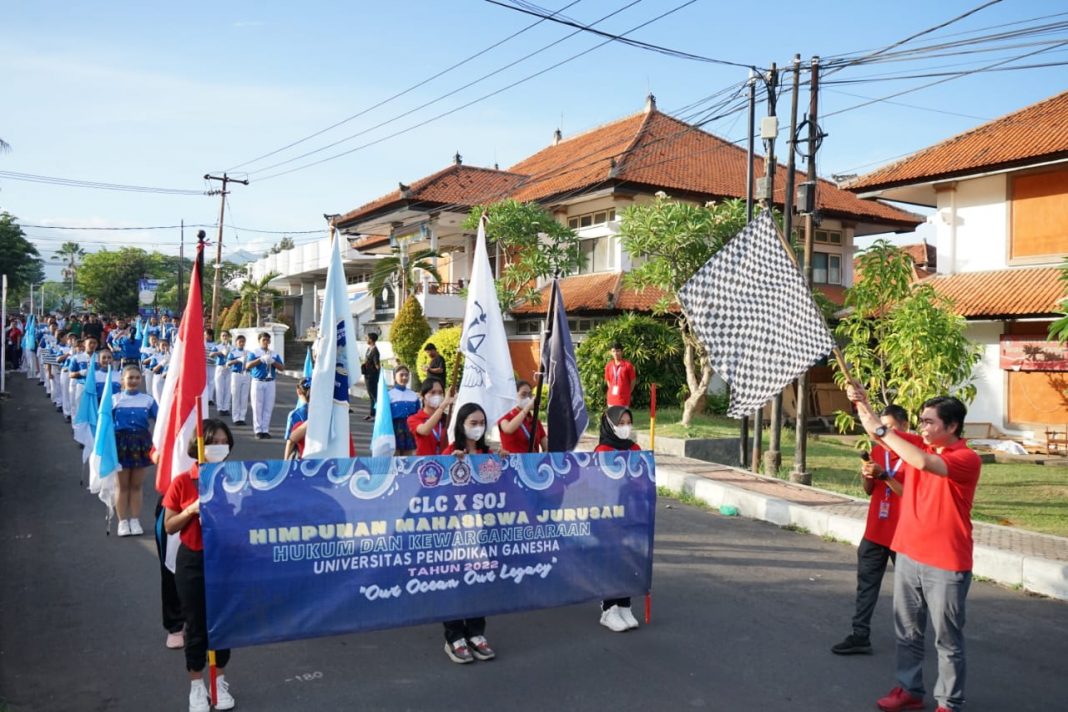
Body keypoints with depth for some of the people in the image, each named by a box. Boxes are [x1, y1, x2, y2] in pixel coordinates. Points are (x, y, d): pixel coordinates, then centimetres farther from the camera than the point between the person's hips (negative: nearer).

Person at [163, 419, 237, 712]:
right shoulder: (182, 482, -9)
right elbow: (169, 527, -4)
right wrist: (192, 510, -21)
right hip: (192, 562, -1)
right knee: (196, 624, 10)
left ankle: (220, 682, 30)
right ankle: (196, 685, 27)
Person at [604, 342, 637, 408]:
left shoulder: (628, 365, -8)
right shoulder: (608, 366, 5)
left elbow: (633, 381, -1)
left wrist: (627, 393, 3)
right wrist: (612, 391, 10)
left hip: (624, 399, -4)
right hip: (611, 399, 4)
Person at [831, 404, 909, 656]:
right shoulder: (877, 451, 8)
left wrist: (883, 475, -24)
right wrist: (867, 476, -7)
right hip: (875, 531, 6)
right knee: (866, 584, 5)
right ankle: (860, 636, 9)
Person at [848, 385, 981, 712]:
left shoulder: (967, 459, -15)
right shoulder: (918, 444, 5)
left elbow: (924, 462, -32)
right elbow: (877, 430, -3)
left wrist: (882, 431, -29)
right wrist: (862, 403, -22)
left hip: (946, 564, -6)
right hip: (908, 556, 6)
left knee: (947, 640, 7)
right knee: (907, 632, 16)